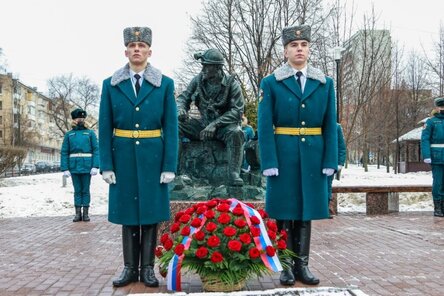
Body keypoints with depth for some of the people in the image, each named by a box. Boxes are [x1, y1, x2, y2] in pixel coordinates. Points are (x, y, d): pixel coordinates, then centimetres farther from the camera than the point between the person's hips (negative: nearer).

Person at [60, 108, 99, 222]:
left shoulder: (90, 133, 6)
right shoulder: (69, 135, 9)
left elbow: (96, 150, -1)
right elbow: (64, 152, 5)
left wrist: (95, 166, -11)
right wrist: (65, 169, -5)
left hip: (86, 167, -1)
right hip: (74, 167, 1)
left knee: (85, 190, 4)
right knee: (77, 190, 6)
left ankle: (86, 213, 10)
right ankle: (78, 213, 12)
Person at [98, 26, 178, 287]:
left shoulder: (165, 84, 1)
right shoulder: (110, 85, 5)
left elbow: (171, 127, -2)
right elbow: (105, 128, 3)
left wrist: (170, 166, -8)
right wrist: (106, 165, -3)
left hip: (153, 156, -1)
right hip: (123, 156, 1)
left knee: (150, 211, 5)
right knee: (128, 212, 7)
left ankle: (147, 268, 16)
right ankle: (130, 267, 18)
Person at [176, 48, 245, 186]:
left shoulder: (231, 84, -12)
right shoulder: (198, 80, -2)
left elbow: (237, 111, -16)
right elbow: (183, 97, 7)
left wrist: (215, 124, -26)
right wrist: (181, 109, -19)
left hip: (224, 126, -3)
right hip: (203, 123, 4)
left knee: (236, 133, -37)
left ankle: (234, 174, -33)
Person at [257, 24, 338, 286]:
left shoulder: (325, 83, 8)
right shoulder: (271, 83, 0)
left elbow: (330, 126, 6)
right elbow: (264, 127, -5)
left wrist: (330, 161, -2)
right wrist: (269, 162, -13)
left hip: (313, 156, 2)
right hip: (283, 155, -2)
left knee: (306, 211, 9)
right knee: (284, 212, 5)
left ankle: (302, 265, 20)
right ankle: (287, 266, 17)